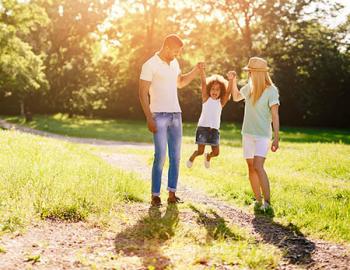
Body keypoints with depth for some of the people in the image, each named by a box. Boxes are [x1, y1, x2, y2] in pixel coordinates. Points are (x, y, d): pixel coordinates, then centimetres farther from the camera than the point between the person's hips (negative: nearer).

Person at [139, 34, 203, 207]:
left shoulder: (174, 62, 13)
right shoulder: (150, 65, -8)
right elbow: (143, 93, -10)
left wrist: (196, 71, 13)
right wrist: (149, 118, -17)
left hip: (176, 115, 7)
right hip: (159, 115, -7)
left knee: (175, 156, 4)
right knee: (160, 156, -10)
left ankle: (172, 194, 9)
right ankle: (155, 196, -3)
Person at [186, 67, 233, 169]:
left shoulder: (221, 102, 4)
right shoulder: (206, 99, 1)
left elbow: (228, 92, -11)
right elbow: (204, 83, -10)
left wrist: (231, 80, -28)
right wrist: (202, 69, -22)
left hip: (214, 129, 2)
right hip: (203, 127, -2)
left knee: (216, 152, 2)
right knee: (200, 151, -3)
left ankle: (208, 156, 38)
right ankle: (192, 157, 31)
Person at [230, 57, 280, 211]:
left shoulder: (271, 90, -12)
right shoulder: (249, 87, 6)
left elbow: (275, 115, -14)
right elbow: (236, 97, 25)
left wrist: (276, 137, -18)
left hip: (262, 135, -7)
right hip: (247, 133, 7)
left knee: (258, 167, -20)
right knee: (251, 168, 9)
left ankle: (267, 202, -15)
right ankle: (258, 199, 20)